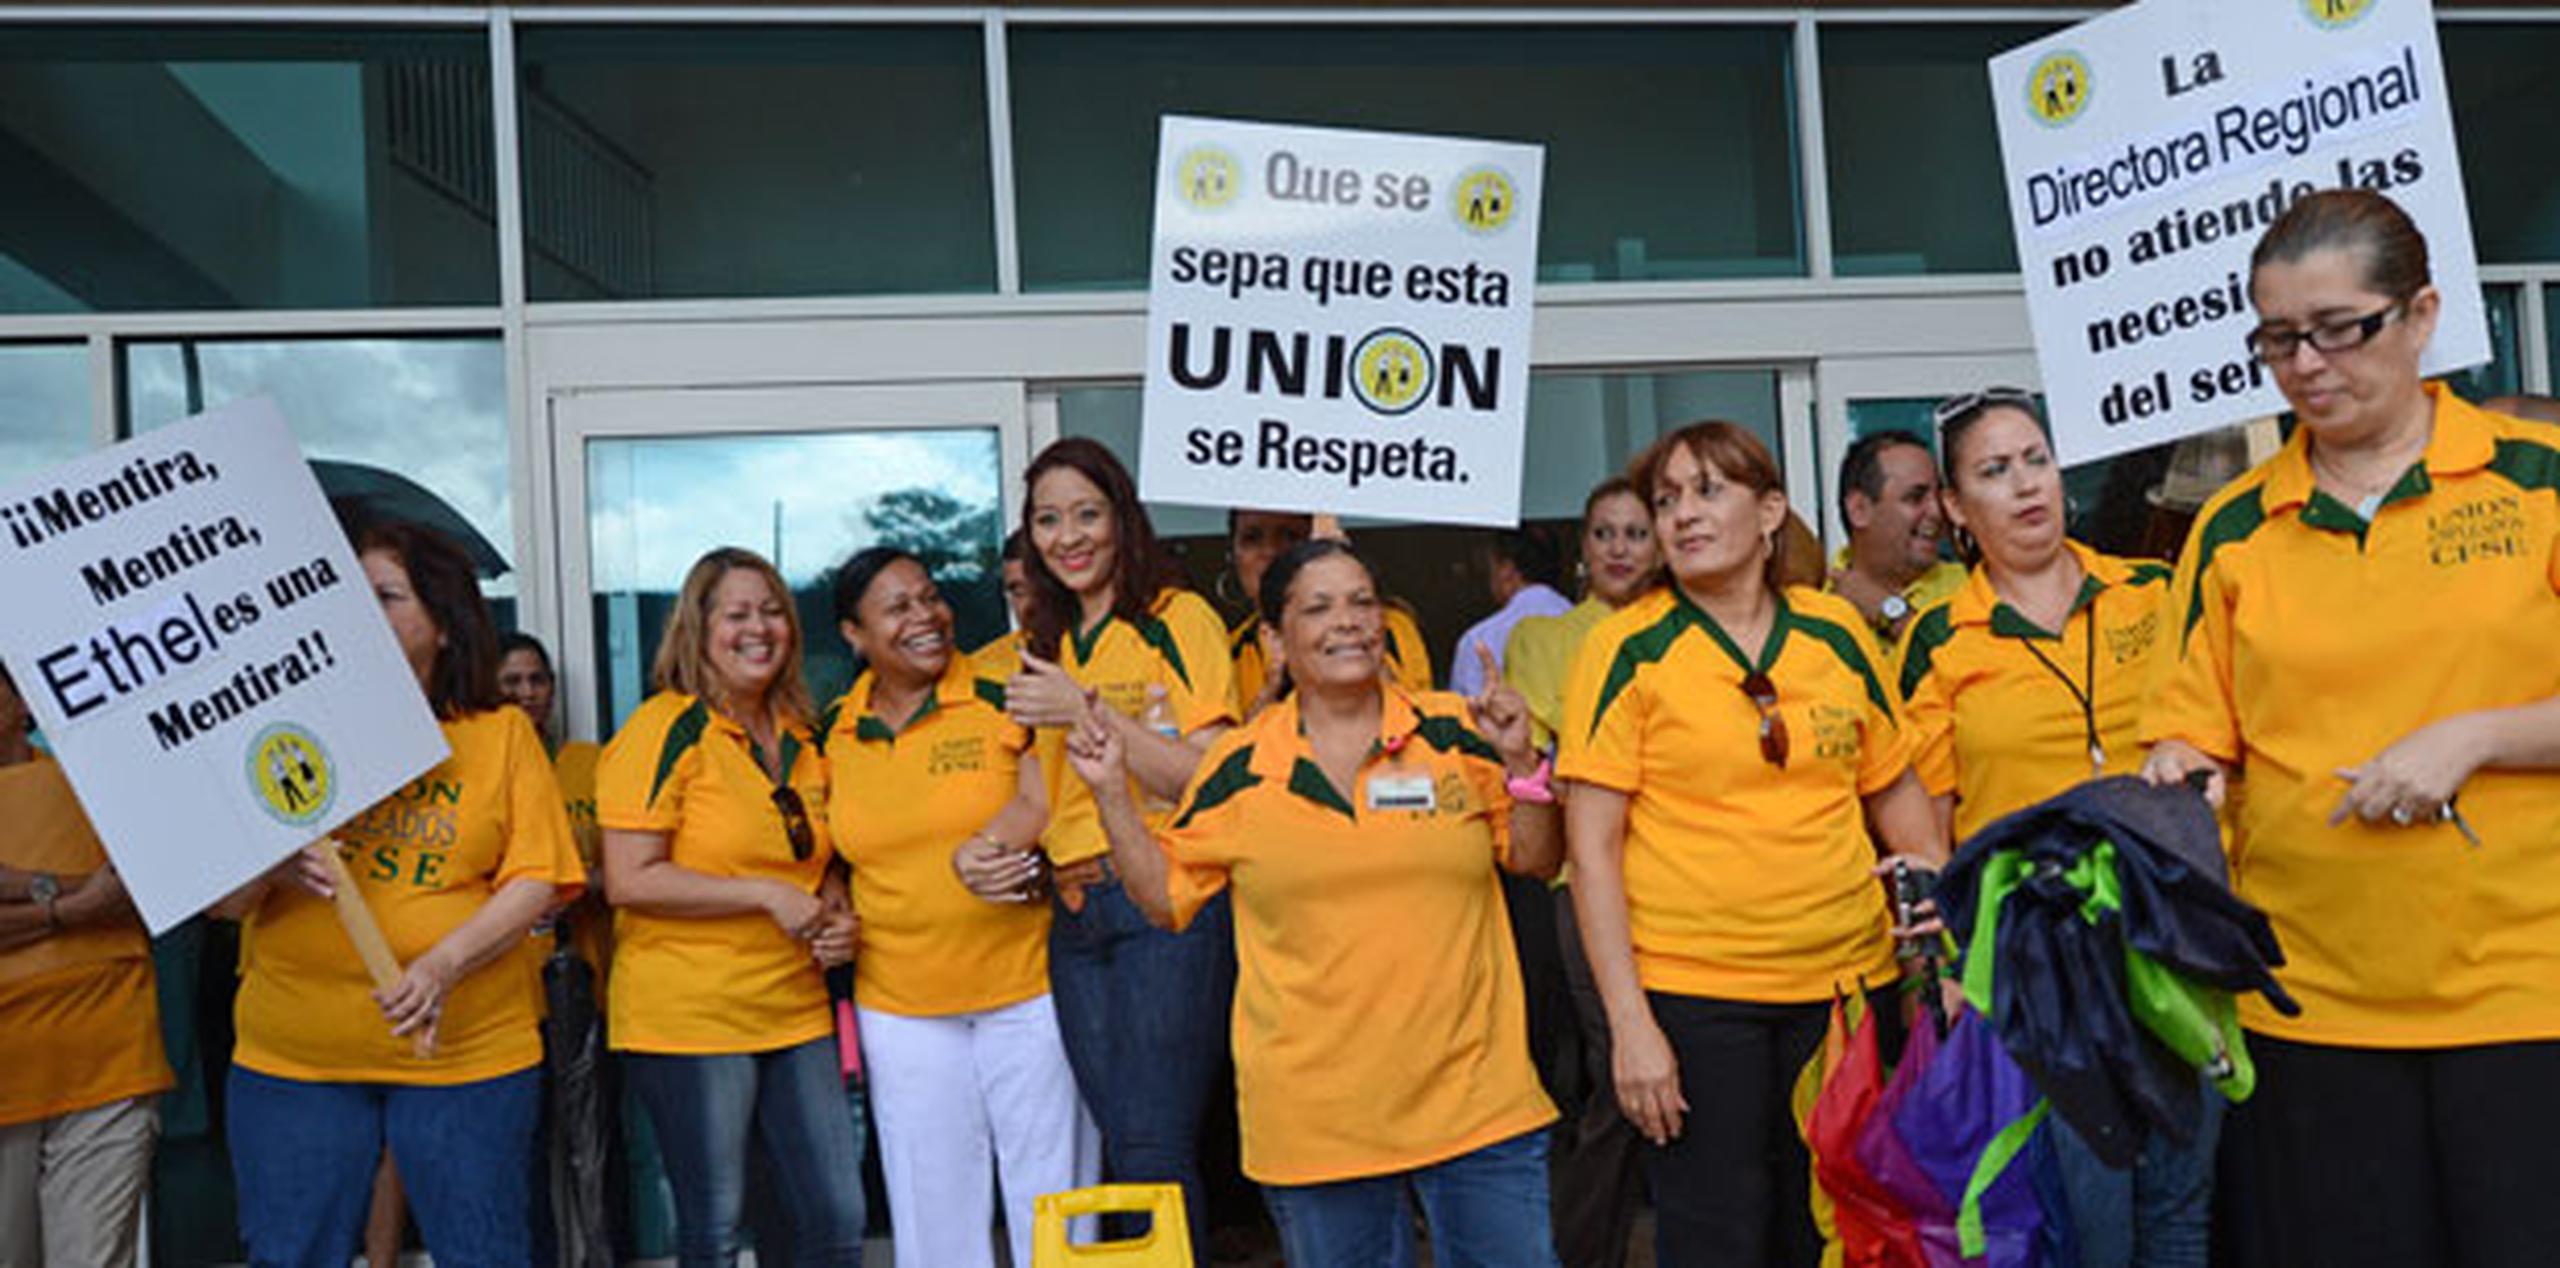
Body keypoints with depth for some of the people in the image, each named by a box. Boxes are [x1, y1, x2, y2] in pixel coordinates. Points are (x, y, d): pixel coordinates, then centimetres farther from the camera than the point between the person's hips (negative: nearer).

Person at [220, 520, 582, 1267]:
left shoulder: (501, 733, 4)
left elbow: (536, 880, -4)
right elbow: (226, 900, 5)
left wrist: (442, 965, -18)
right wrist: (272, 865, -18)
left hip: (466, 1050, -1)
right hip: (293, 1056, 2)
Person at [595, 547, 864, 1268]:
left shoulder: (800, 734, 12)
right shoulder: (665, 730, -9)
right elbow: (629, 881, -16)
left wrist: (834, 913, 4)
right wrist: (768, 895, -17)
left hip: (795, 1012, 6)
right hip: (687, 1018, -6)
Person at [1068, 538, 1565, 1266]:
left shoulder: (1456, 734, 1)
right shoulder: (1239, 769, 1)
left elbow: (1536, 861, 6)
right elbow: (1165, 896, 6)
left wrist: (1520, 764, -9)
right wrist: (1111, 793, -3)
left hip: (1476, 1102, 0)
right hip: (1312, 1118, 0)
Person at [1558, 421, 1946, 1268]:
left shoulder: (1836, 632, 5)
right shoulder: (1629, 650, -6)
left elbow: (1897, 794, 14)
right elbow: (1591, 847, -8)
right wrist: (1628, 1022, -13)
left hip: (1846, 980, 4)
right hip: (1691, 994, -3)